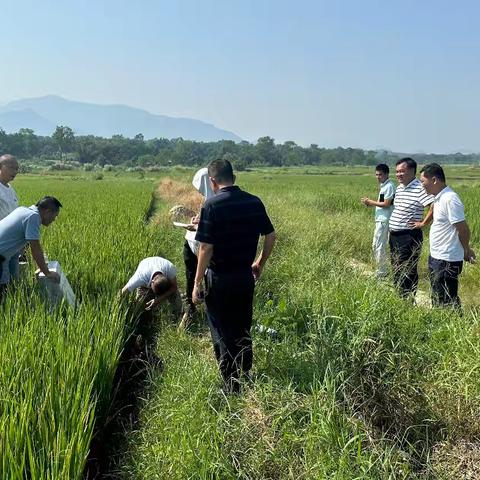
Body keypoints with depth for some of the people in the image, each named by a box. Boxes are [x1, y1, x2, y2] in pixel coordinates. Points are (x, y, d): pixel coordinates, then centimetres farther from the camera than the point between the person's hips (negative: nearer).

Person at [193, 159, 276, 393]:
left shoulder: (212, 205, -16)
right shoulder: (254, 202, 1)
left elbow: (206, 247, -18)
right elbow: (270, 236, 6)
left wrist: (197, 283, -11)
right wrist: (260, 264, 20)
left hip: (220, 278, -5)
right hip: (246, 275, 5)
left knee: (222, 332, 8)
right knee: (243, 328, 21)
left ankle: (231, 386, 17)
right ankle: (246, 375, 34)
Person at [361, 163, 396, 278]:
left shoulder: (389, 186, -15)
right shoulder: (384, 186, 15)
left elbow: (386, 204, -19)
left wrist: (371, 202, -13)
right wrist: (370, 203, 4)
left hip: (384, 221, -10)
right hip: (380, 220, 10)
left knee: (380, 247, -5)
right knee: (376, 246, 16)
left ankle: (382, 273, 3)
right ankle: (382, 270, 25)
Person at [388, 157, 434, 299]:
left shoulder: (419, 188, -17)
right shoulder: (399, 188, 10)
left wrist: (423, 223, -18)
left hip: (409, 236, -9)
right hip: (394, 235, 9)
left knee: (408, 271, 0)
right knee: (396, 268, 18)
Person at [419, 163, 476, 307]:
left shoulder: (450, 199, -21)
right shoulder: (439, 198, 9)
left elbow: (463, 229, -19)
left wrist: (466, 250, -2)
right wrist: (465, 250, 16)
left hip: (447, 261, -10)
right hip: (436, 257, 10)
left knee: (447, 302, 0)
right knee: (437, 297, 20)